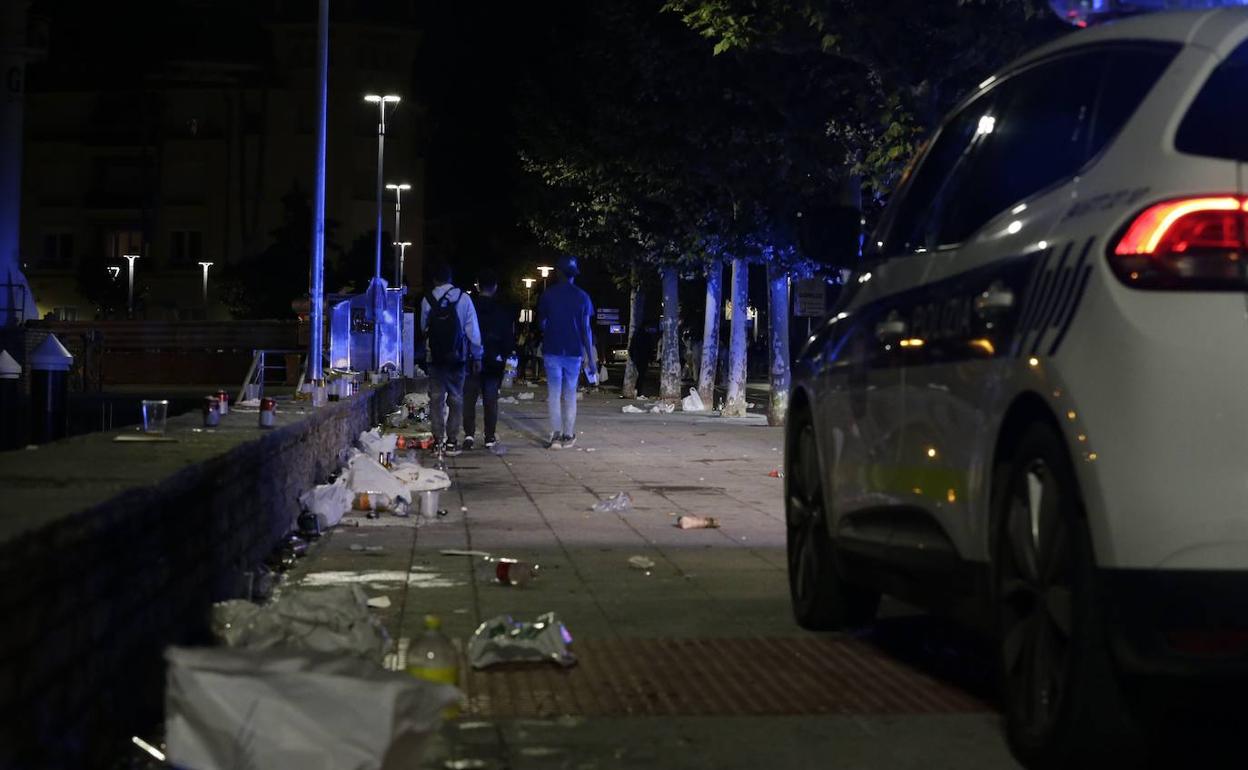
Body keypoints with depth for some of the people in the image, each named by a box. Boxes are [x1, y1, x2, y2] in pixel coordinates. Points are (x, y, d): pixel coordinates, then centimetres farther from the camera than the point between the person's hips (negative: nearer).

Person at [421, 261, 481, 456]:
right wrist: (476, 356, 4)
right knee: (456, 398, 5)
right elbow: (472, 329, -2)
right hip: (458, 356, 0)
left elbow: (424, 327, 8)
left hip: (435, 357, 0)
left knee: (436, 398, 6)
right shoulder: (463, 298, -4)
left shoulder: (427, 300, -3)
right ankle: (451, 441, 2)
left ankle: (438, 440, 3)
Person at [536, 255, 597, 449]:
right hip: (574, 351, 1)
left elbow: (541, 324, 5)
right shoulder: (582, 297, -1)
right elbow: (586, 329, -3)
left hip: (552, 351, -1)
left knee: (554, 394, 2)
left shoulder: (547, 295, -1)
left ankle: (556, 434, -7)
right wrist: (591, 358, 1)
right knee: (570, 395, 10)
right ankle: (568, 436, 10)